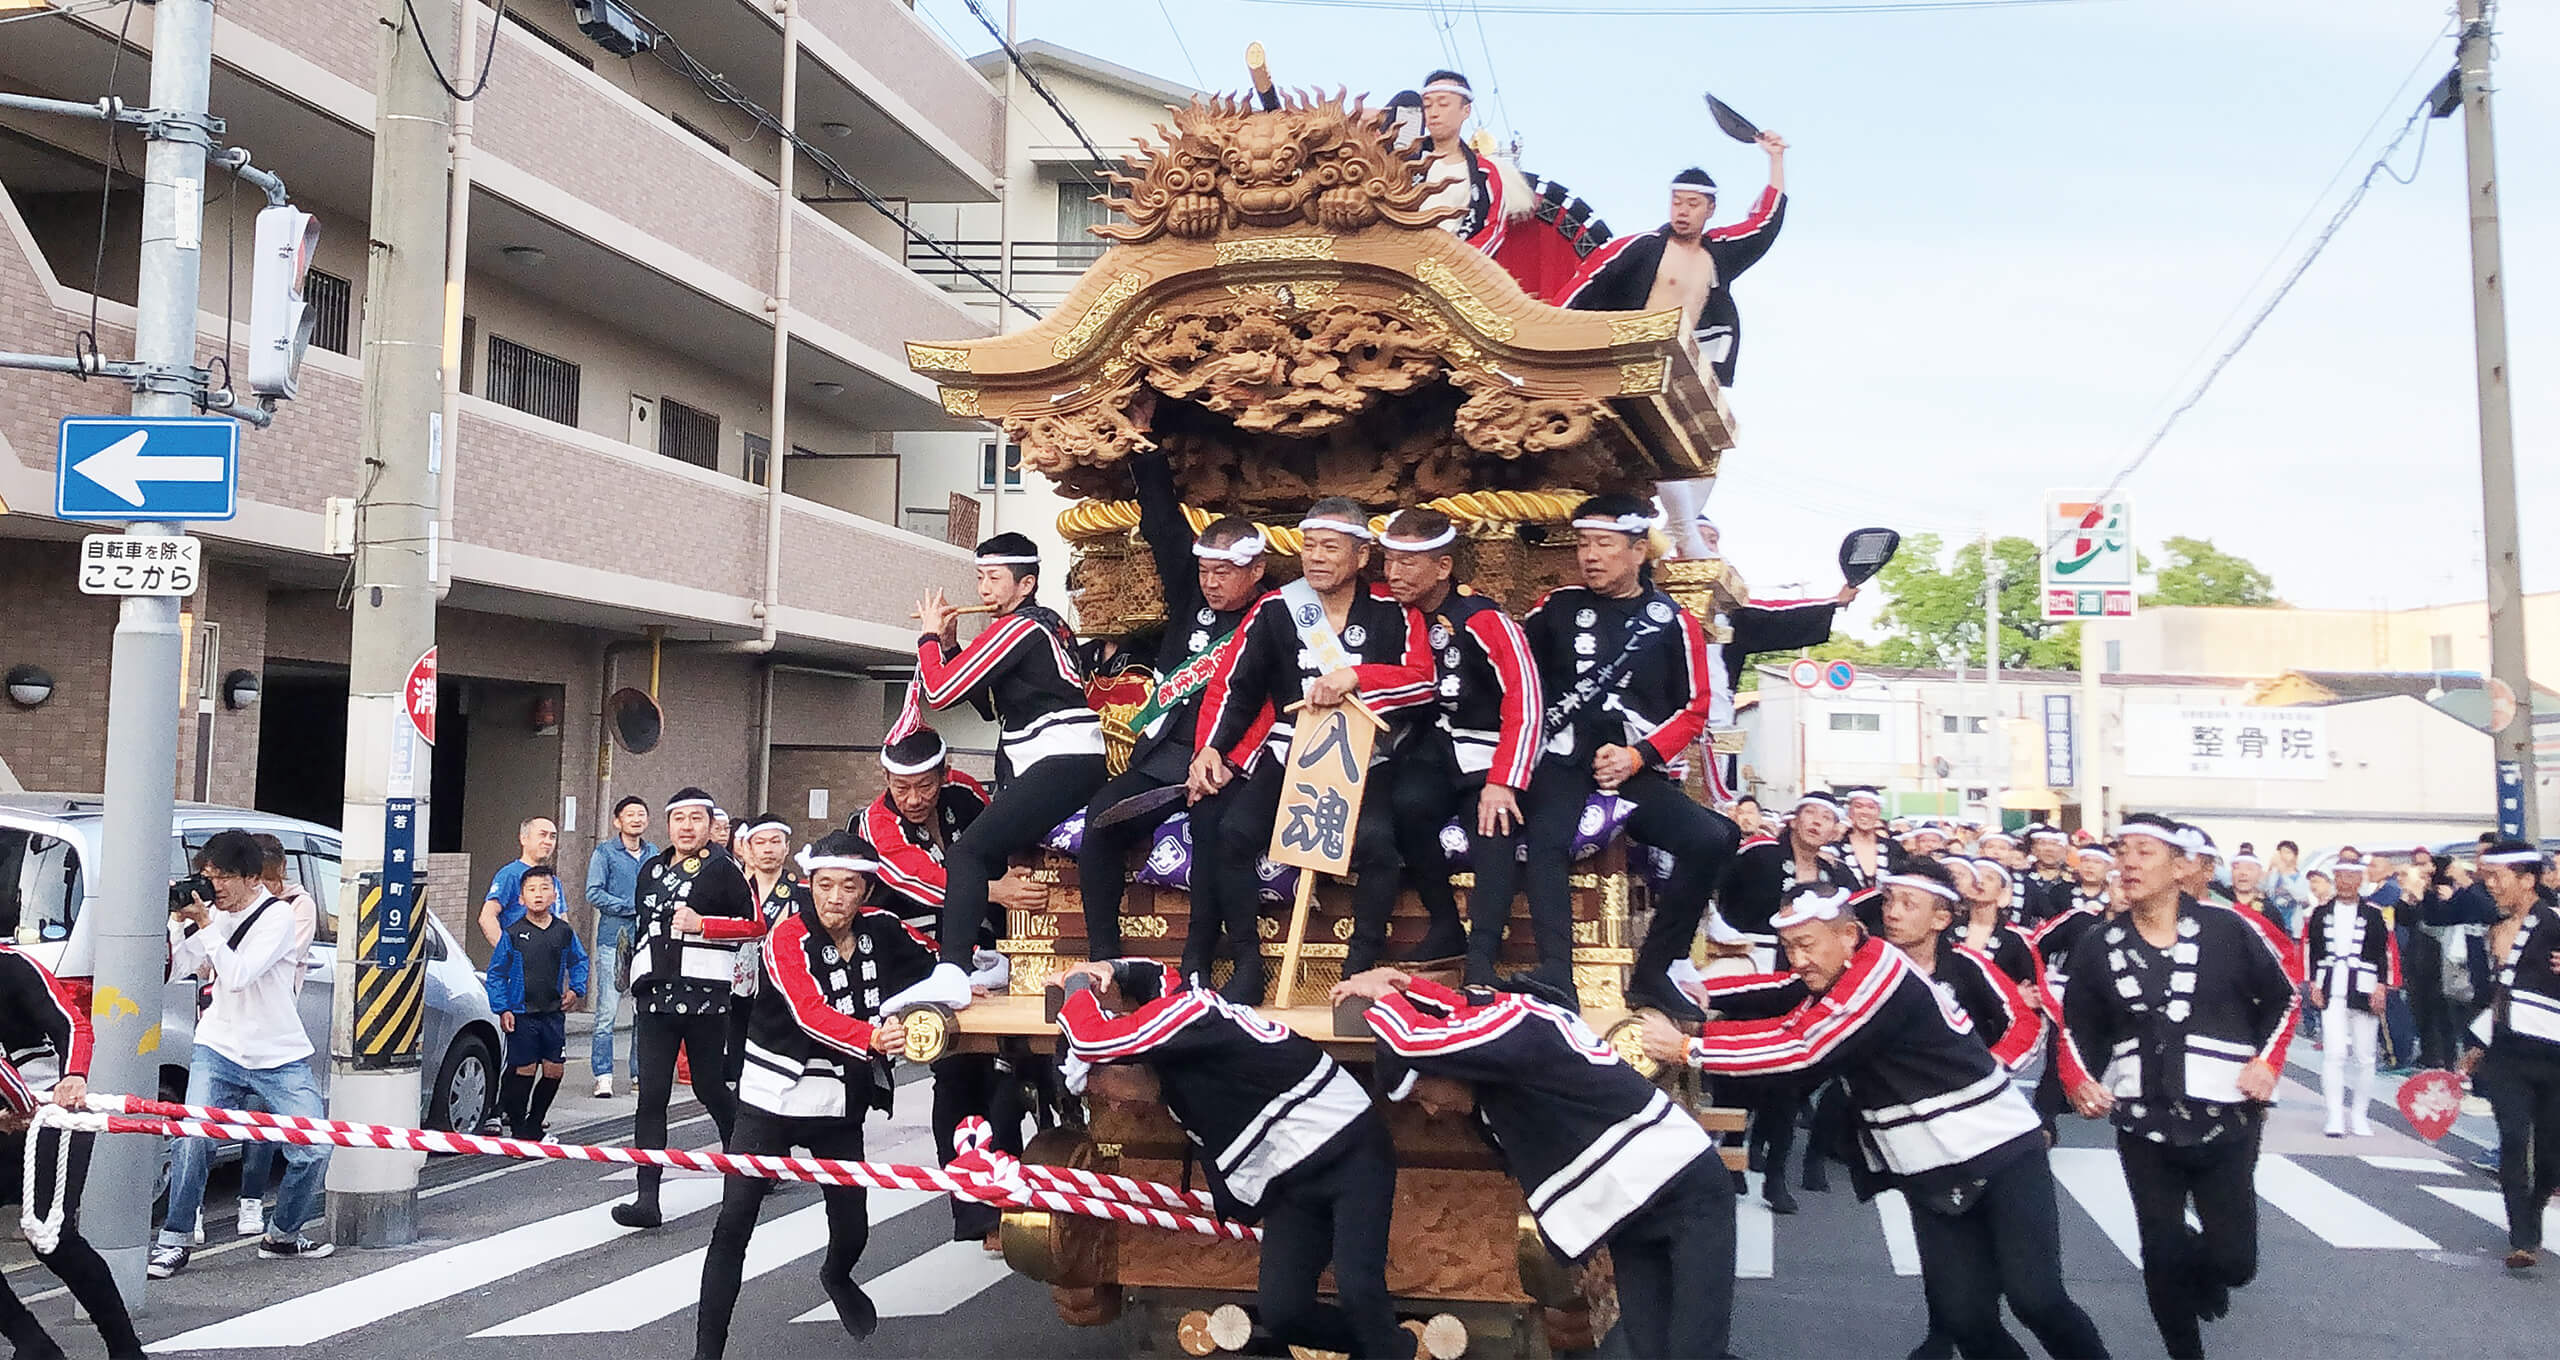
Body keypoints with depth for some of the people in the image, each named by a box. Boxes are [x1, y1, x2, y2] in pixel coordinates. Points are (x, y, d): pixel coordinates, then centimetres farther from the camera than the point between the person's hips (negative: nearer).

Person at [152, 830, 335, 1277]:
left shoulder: (278, 915, -13)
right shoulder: (210, 912, 3)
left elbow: (237, 976, -24)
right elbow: (172, 970, -3)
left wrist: (205, 926, -23)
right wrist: (177, 920, -13)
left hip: (281, 1058, -3)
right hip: (219, 1051, 3)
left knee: (313, 1150, -7)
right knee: (193, 1138, -16)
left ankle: (283, 1235, 16)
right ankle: (174, 1240, 1)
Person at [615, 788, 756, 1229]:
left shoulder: (722, 869, -4)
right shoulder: (651, 870, 15)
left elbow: (757, 924, -7)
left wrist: (703, 924, -16)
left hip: (704, 995, -5)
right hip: (654, 995, 5)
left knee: (708, 1086, 7)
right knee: (651, 1093, -3)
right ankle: (647, 1199, -3)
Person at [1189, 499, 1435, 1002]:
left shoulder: (1391, 613, 3)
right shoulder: (1274, 610, 6)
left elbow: (1422, 679, -11)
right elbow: (1230, 686, 9)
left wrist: (1355, 677, -24)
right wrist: (1209, 748, -5)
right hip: (1287, 751, 2)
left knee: (1375, 836, -31)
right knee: (1233, 832, -24)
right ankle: (1247, 961, -8)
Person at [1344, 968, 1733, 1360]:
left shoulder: (1515, 1022, -20)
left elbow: (1414, 1045, -32)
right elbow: (1463, 1008, 28)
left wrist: (1383, 995, -12)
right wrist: (1406, 987, 10)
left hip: (1688, 1191, -9)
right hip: (1629, 1213, 9)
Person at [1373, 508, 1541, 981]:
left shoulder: (1485, 620, -13)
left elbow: (1526, 703, -18)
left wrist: (1503, 783, -24)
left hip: (1485, 755, -3)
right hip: (1429, 755, 3)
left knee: (1494, 824, -31)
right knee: (1405, 806, -28)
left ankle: (1481, 960, -23)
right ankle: (1446, 926, -11)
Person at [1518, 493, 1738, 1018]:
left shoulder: (1672, 620, 7)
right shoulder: (1558, 608, 11)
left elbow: (1694, 709, 6)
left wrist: (1637, 757, -7)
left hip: (1641, 773, 1)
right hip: (1565, 763, -1)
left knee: (1713, 839, -22)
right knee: (1547, 840, -32)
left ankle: (1651, 975, -12)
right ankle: (1556, 980, -33)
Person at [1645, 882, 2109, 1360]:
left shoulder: (1880, 970, -21)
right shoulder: (1832, 972, 5)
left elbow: (1802, 1047, -25)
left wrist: (1688, 1048, -25)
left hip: (2000, 1151, -7)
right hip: (1931, 1174, 7)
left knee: (2035, 1299, -10)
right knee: (1963, 1316, -1)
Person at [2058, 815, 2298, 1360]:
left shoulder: (2227, 929, -7)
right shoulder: (2097, 946, 0)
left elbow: (2283, 998, 6)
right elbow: (2078, 1026, 9)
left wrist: (2267, 1061, -7)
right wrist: (2078, 1078, -9)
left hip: (2225, 1121, -2)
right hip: (2143, 1127, 2)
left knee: (2234, 1259, 3)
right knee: (2161, 1257, 6)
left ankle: (2207, 1275, 40)